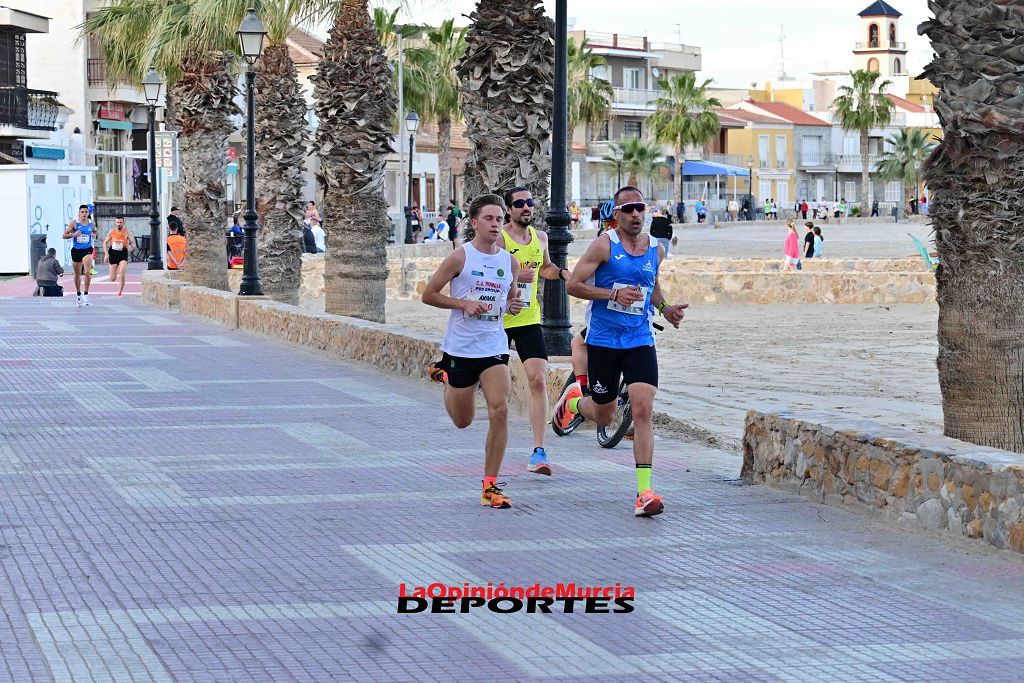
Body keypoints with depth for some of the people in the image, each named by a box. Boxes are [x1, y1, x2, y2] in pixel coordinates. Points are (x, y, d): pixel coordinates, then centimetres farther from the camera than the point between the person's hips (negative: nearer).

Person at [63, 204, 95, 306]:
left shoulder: (91, 224, 3)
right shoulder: (74, 223, -5)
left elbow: (95, 232, 23)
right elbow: (64, 235, -3)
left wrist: (94, 235, -1)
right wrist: (74, 234, -20)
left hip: (87, 250, 0)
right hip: (76, 250, 0)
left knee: (87, 272, -22)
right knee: (77, 275, 12)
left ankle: (86, 294, -11)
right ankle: (79, 295, 32)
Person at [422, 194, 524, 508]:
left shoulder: (510, 262, 5)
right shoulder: (460, 257, -9)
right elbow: (428, 294, -6)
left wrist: (513, 305, -2)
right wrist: (465, 304, -17)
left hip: (494, 348, 3)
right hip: (460, 348, -3)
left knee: (499, 410, -15)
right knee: (463, 420, 11)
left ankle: (490, 486, -7)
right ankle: (445, 376, 45)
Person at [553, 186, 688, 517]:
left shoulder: (655, 250, 7)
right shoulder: (604, 245, -8)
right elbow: (574, 284, -11)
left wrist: (665, 309, 8)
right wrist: (614, 294, -21)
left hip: (640, 341, 2)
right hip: (603, 341, -2)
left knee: (643, 410, -14)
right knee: (603, 415, 11)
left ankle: (644, 491, -15)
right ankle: (573, 400, 48)